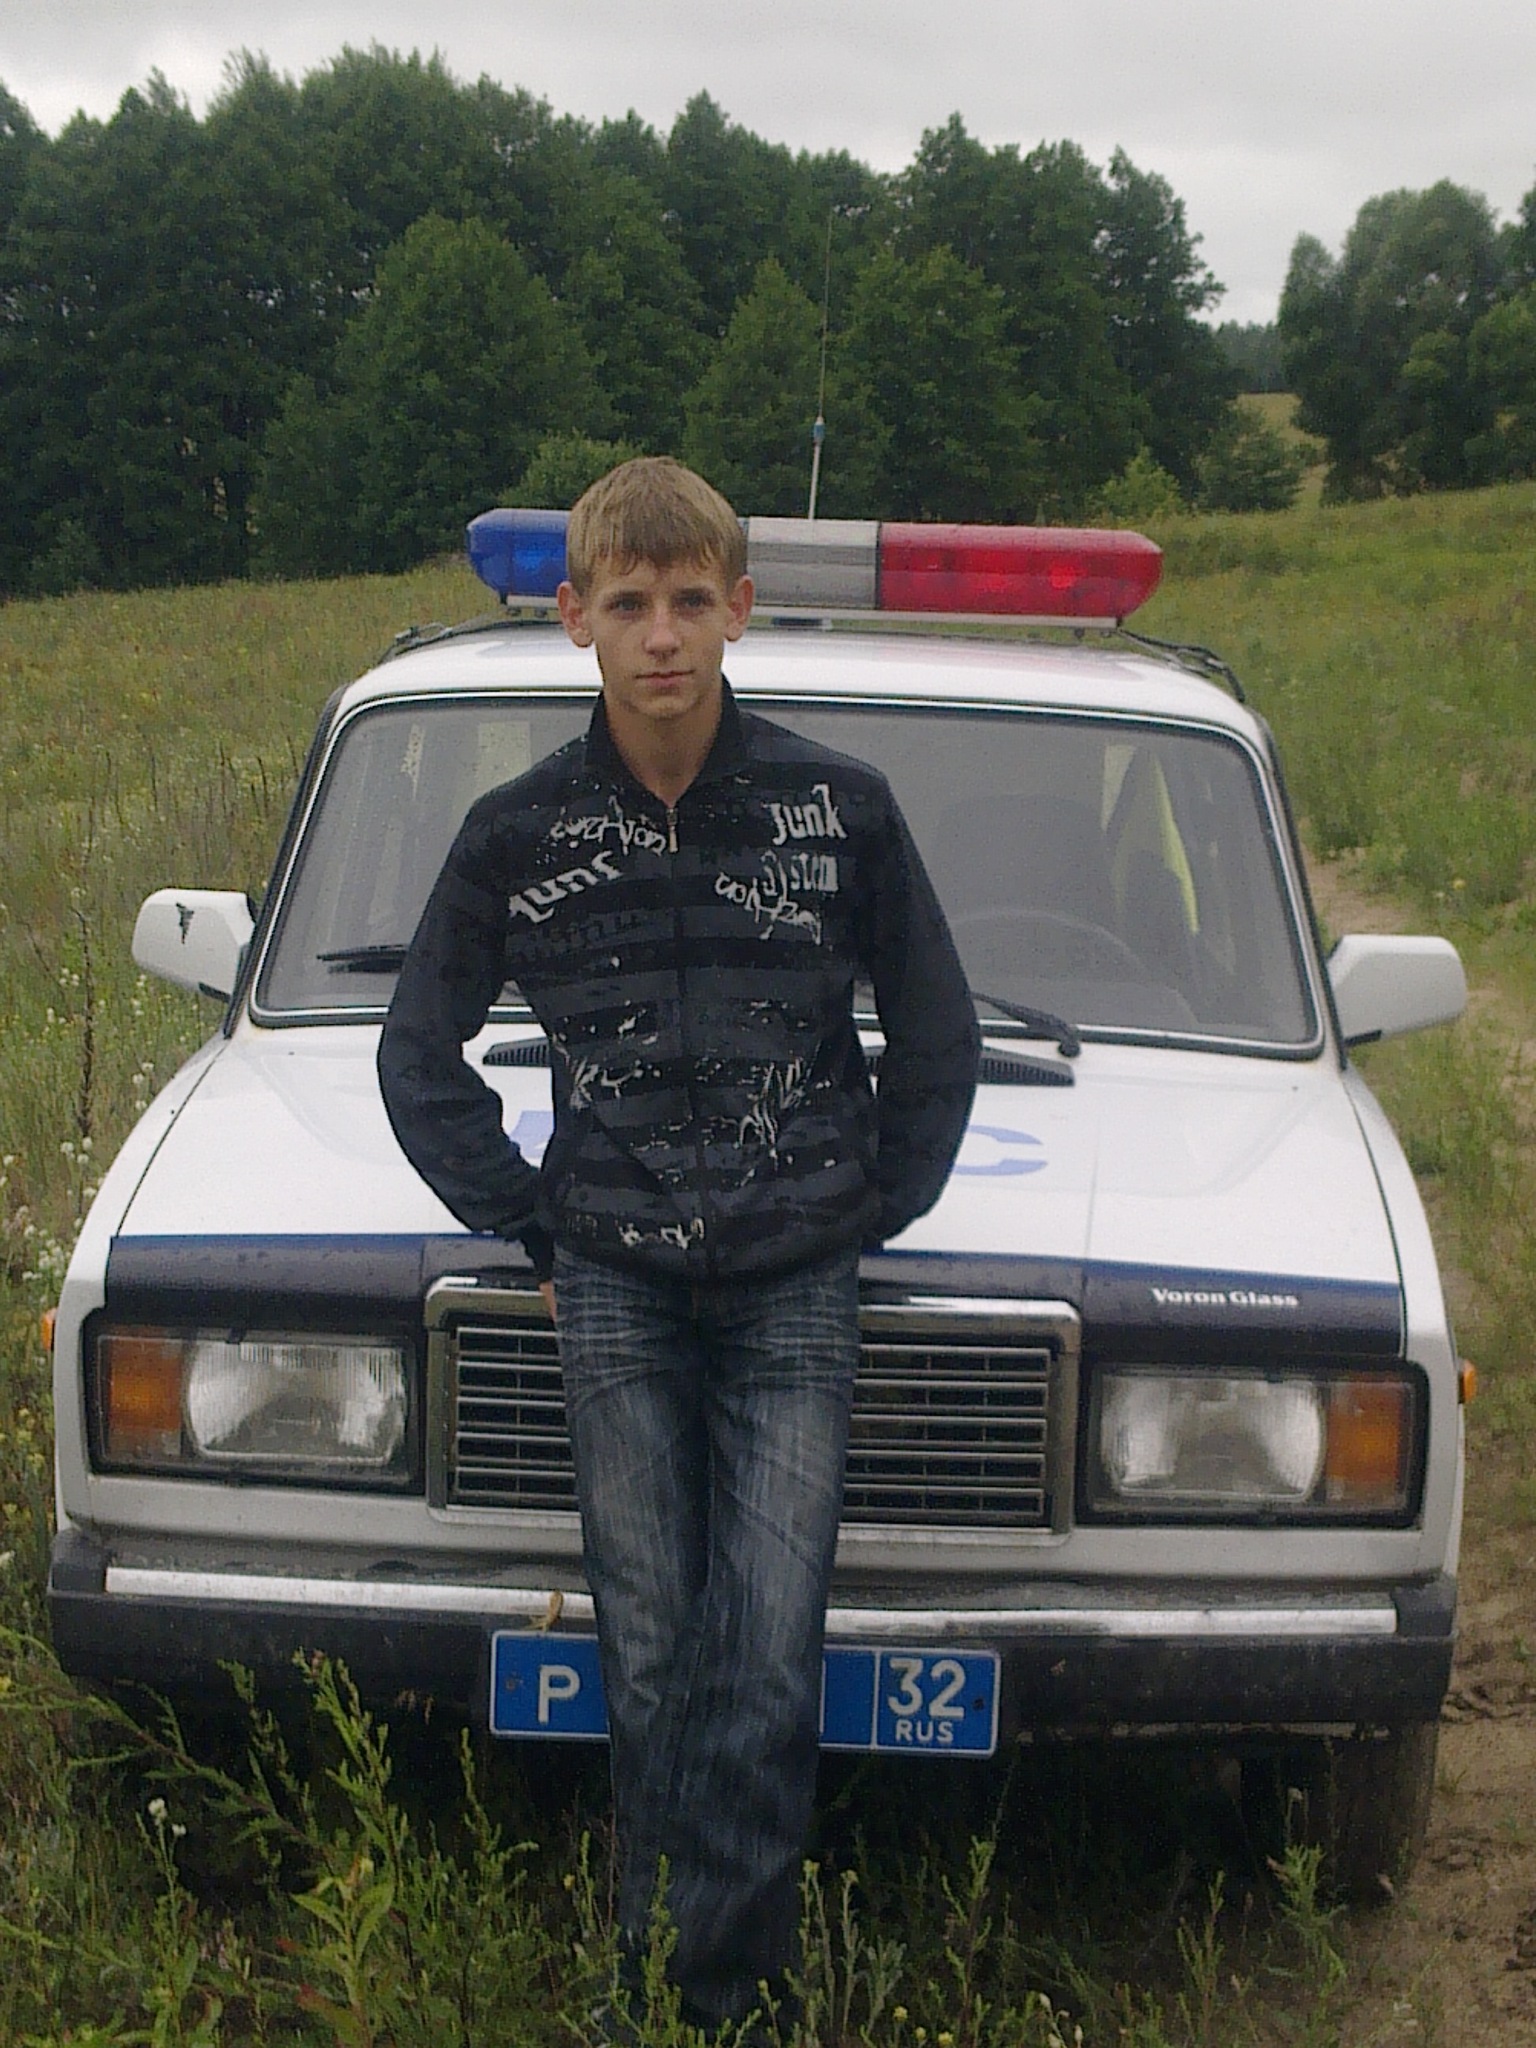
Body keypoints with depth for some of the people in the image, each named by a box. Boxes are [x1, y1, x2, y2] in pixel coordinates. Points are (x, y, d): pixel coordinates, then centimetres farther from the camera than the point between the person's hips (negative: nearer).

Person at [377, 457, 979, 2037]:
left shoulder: (839, 809, -2)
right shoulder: (520, 834, 0)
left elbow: (937, 1036, 11)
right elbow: (420, 1052, 13)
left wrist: (874, 1212, 5)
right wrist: (530, 1225, 6)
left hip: (795, 1294, -1)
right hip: (615, 1293, 1)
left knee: (767, 1672, -5)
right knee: (649, 1667, 5)